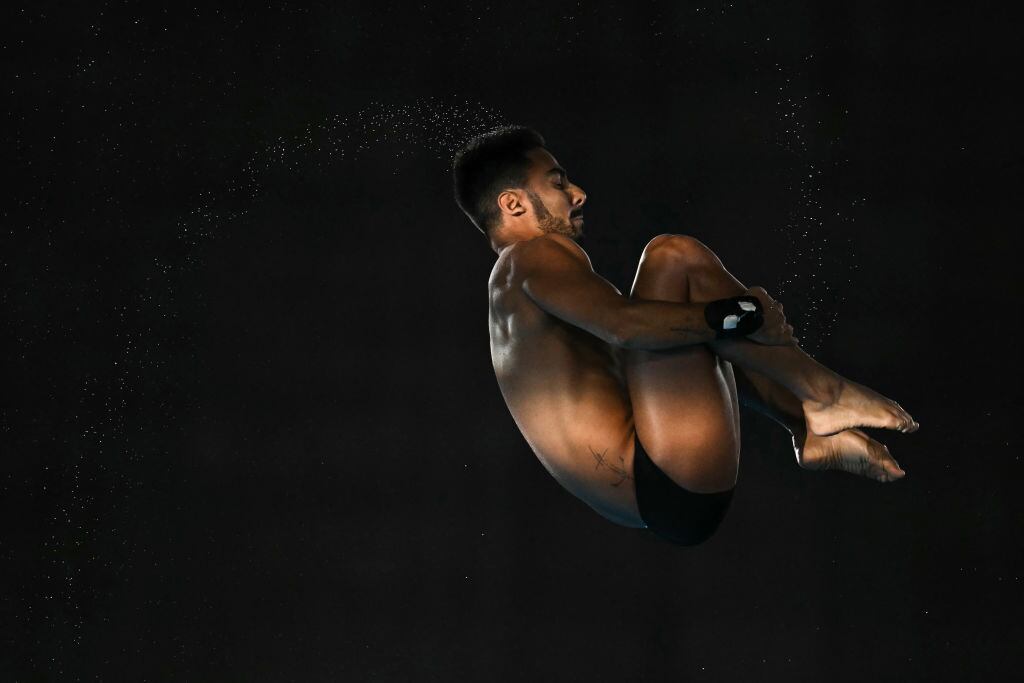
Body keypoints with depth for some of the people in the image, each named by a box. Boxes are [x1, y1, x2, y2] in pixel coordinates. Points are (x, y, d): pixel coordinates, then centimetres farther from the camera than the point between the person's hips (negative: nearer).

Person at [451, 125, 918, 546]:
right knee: (673, 257, -11)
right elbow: (624, 324, -24)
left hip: (652, 500, 11)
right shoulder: (533, 256, -6)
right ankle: (823, 394, -5)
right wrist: (742, 316, -18)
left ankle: (813, 431, 15)